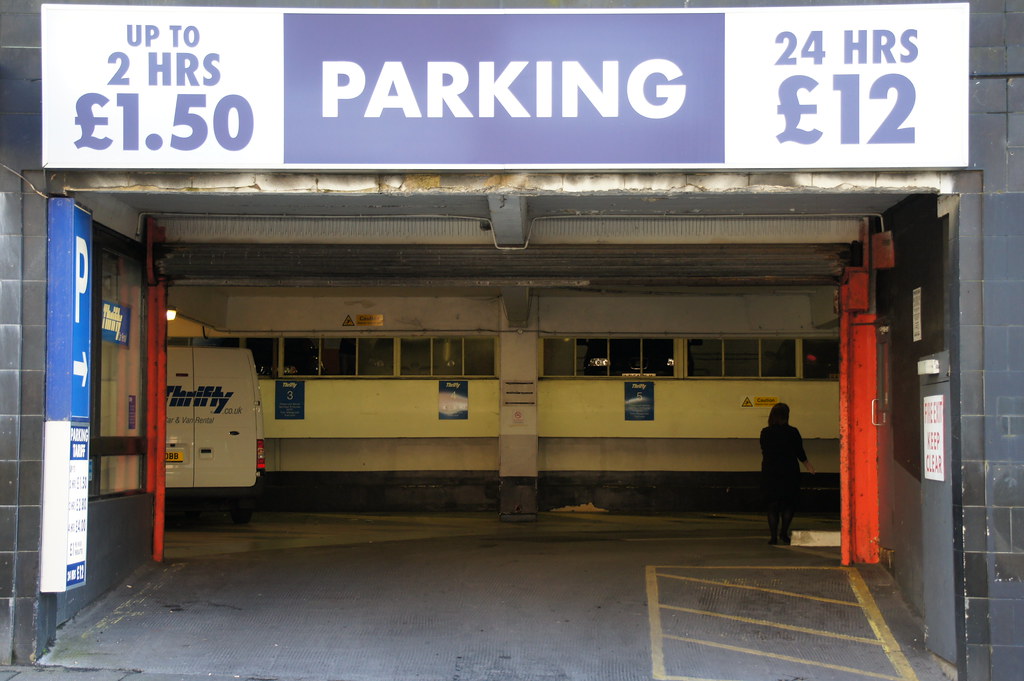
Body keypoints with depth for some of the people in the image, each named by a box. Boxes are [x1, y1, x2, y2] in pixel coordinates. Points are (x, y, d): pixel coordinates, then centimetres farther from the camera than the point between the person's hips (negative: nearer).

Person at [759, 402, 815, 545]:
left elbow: (764, 452, 9)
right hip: (789, 472, -2)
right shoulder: (792, 432, -7)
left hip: (769, 472, 2)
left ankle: (774, 536, 4)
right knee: (789, 504, 11)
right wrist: (808, 465, 19)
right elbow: (800, 453, 1)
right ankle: (783, 532, -3)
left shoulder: (765, 432, -2)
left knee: (772, 506, 7)